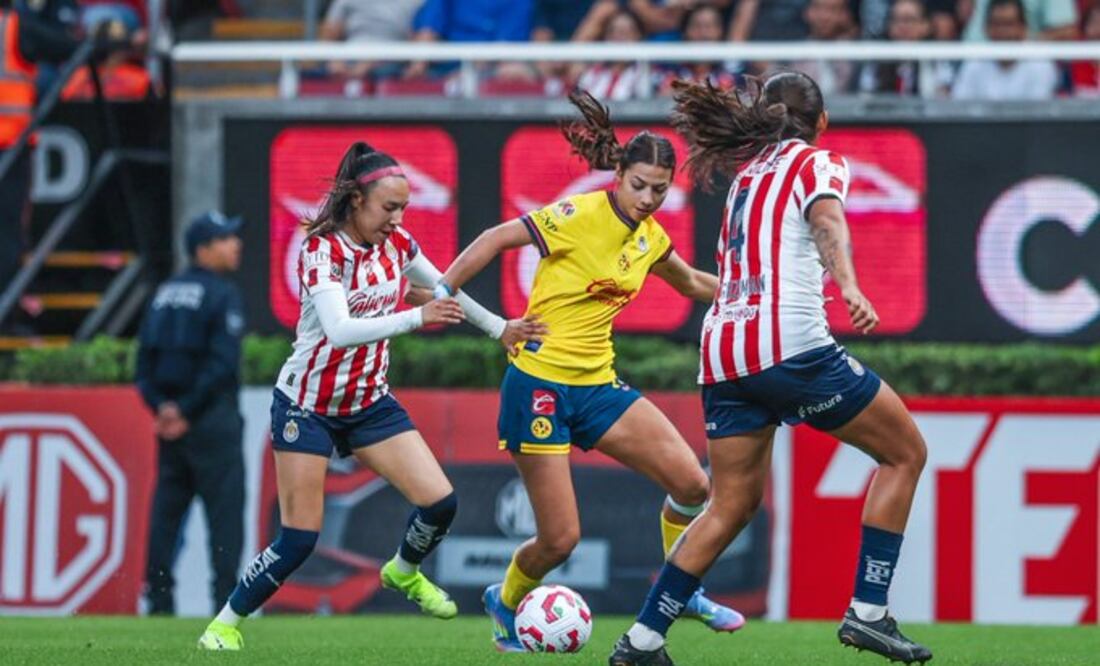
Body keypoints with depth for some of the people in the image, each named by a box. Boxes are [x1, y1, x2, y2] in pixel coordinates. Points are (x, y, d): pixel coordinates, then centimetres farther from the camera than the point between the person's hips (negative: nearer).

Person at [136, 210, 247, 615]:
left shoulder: (166, 293, 13)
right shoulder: (222, 294, -9)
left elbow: (145, 355, 7)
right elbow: (222, 363, -18)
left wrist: (161, 405, 0)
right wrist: (188, 411, -13)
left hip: (171, 417, 7)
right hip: (213, 417, -7)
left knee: (166, 509, 9)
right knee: (225, 509, -4)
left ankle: (158, 602, 8)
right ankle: (226, 604, -8)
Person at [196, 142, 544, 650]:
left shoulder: (396, 245, -2)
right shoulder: (321, 250, -21)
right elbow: (339, 330, -35)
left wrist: (500, 328, 22)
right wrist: (416, 318, -42)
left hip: (369, 403, 6)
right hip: (307, 406, -6)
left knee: (440, 501, -6)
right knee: (298, 539, -9)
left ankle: (404, 571, 26)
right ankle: (225, 623, 10)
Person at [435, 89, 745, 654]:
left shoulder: (651, 238, 6)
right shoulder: (581, 216, -16)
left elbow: (689, 283, 28)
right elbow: (497, 238, -11)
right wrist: (441, 293, -11)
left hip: (597, 384, 7)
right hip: (540, 385, -7)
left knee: (691, 483, -6)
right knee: (560, 539, -6)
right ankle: (505, 602, 25)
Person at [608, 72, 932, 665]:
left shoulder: (747, 171, 23)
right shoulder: (817, 163, 3)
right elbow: (827, 224, -19)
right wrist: (849, 287, -36)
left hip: (723, 352, 7)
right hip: (791, 344, -7)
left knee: (731, 505, 14)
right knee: (905, 453, 7)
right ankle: (867, 612, -1)